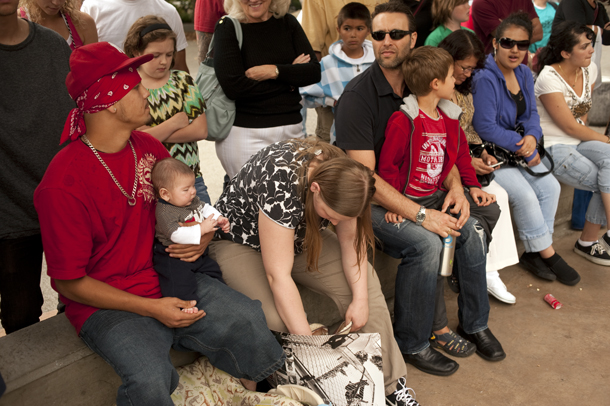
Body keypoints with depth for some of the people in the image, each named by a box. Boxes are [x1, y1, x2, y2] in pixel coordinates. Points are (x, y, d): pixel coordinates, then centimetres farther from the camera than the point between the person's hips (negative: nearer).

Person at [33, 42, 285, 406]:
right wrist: (151, 309, -18)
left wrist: (203, 236, -4)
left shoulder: (149, 147, 2)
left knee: (250, 320, -12)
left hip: (168, 278, 6)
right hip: (106, 304, -5)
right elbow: (69, 281, -13)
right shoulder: (63, 184, -19)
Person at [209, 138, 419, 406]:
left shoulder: (341, 176, -20)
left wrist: (361, 299, -23)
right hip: (240, 241, -5)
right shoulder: (280, 182, -40)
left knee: (365, 283, -13)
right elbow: (278, 276, -37)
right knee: (273, 319, -32)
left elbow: (351, 239, -9)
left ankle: (390, 383, -3)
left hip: (299, 237, 6)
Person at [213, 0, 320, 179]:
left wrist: (275, 71, -14)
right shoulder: (228, 28, -3)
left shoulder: (287, 22, 10)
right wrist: (289, 78, -8)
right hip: (244, 134, -4)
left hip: (292, 129, 4)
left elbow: (314, 72, 1)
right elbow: (233, 86, -15)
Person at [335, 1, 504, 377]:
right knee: (425, 243, -26)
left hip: (410, 190, 7)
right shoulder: (358, 96, -17)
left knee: (471, 227, -9)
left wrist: (455, 184, -6)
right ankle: (412, 343, -7)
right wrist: (421, 214, -27)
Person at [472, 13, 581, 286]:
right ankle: (548, 255, -2)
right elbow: (485, 127, -22)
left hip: (518, 150, 8)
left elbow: (531, 114, 11)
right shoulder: (485, 78, -20)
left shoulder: (524, 74, 7)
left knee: (550, 186, -8)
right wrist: (522, 147, -16)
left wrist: (532, 136, -12)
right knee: (524, 194, -21)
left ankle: (535, 253, 2)